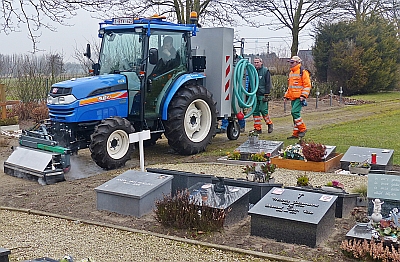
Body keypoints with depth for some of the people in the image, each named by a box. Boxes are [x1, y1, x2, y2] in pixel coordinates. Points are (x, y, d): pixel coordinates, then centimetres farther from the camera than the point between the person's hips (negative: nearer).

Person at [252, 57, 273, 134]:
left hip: (262, 95, -5)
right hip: (254, 95, 5)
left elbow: (268, 84, -6)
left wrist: (266, 95, -12)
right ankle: (258, 128, 9)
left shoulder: (265, 71, -2)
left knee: (263, 110, -7)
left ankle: (269, 124, 17)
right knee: (255, 111, 3)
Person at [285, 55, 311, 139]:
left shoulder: (303, 72, -8)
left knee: (295, 112, -19)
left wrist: (303, 96, -19)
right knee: (295, 113, 8)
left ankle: (303, 129, -4)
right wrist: (286, 96, 22)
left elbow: (307, 85, -11)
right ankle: (296, 134, 13)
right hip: (293, 97, 8)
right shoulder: (291, 72, 18)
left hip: (299, 97, -8)